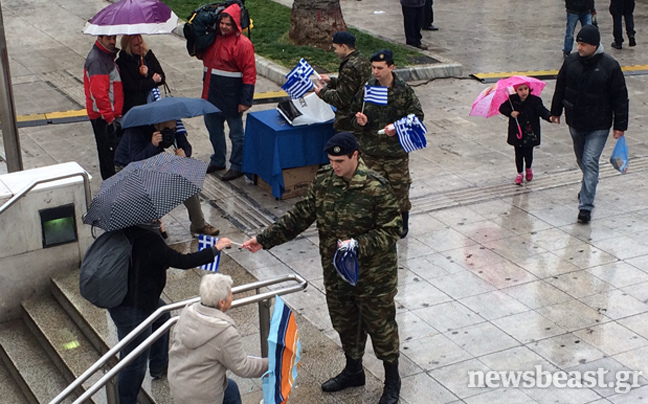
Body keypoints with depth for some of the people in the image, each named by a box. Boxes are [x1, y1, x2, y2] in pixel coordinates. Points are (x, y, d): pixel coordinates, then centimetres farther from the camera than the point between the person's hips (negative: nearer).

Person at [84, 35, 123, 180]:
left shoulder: (106, 55, 12)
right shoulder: (97, 60, -22)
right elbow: (99, 93, -28)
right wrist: (109, 117, -24)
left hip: (109, 113, 10)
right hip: (103, 116, -10)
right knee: (109, 151, -2)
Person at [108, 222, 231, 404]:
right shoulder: (149, 240, -32)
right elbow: (183, 262, -27)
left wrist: (157, 230, 8)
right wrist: (215, 249, -18)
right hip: (131, 307, -11)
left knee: (162, 316, 36)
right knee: (135, 363, 5)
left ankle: (159, 366, 54)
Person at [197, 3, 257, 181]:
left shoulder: (243, 44, -16)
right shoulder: (213, 38, 5)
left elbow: (249, 74, -17)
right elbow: (201, 56, 22)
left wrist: (245, 100, -19)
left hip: (231, 97, -7)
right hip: (211, 94, 8)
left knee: (236, 133, 7)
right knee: (214, 129, 20)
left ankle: (237, 166, 20)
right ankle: (218, 161, 37)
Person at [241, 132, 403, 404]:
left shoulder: (376, 188, -23)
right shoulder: (323, 181, -6)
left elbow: (390, 231, -19)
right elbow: (300, 216, 1)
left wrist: (358, 245, -32)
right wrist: (264, 240, -3)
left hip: (373, 275, -5)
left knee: (380, 325, 11)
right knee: (344, 322, 22)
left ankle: (392, 381, 32)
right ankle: (353, 371, 46)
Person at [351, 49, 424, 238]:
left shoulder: (404, 90, -8)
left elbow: (417, 116, -3)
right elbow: (355, 113, 9)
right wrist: (359, 122, -14)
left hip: (397, 151, -1)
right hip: (371, 150, 2)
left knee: (400, 187, 11)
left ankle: (403, 221, 34)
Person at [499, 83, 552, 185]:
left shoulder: (535, 100, -9)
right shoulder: (512, 100, -4)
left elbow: (542, 110, -17)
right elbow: (502, 108, 2)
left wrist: (549, 117, -37)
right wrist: (510, 113, -18)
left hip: (530, 134, -1)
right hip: (517, 133, 1)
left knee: (528, 153, 9)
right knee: (518, 154, 8)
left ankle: (528, 169, 39)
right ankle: (519, 173, 27)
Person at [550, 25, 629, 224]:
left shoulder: (610, 66, -14)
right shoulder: (571, 61, -2)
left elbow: (620, 97, -8)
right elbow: (560, 87, 12)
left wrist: (620, 125, -8)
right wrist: (556, 111, 18)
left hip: (598, 126, -5)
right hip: (575, 122, 5)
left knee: (590, 162, -12)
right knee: (581, 160, 20)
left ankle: (586, 206, -9)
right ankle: (588, 187, 46)